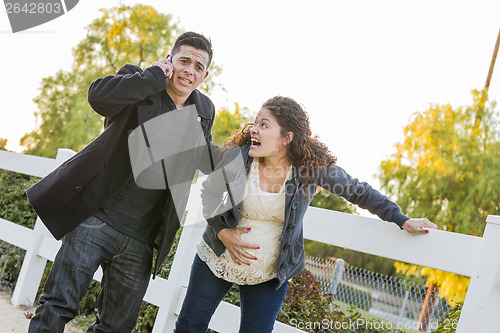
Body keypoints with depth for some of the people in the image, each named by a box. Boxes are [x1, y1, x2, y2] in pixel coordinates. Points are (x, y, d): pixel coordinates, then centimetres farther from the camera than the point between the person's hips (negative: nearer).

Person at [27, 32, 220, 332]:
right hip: (97, 219, -4)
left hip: (140, 242, 5)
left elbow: (207, 162, 22)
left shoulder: (204, 111, 12)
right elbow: (98, 96, -23)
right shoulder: (139, 86, -2)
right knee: (57, 307, -4)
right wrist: (155, 75, -16)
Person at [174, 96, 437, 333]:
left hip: (268, 276, -1)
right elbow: (208, 194, 3)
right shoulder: (236, 158, -15)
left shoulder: (312, 167, -16)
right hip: (216, 259, 1)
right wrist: (222, 232, -11)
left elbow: (358, 192, -3)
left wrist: (403, 221, -2)